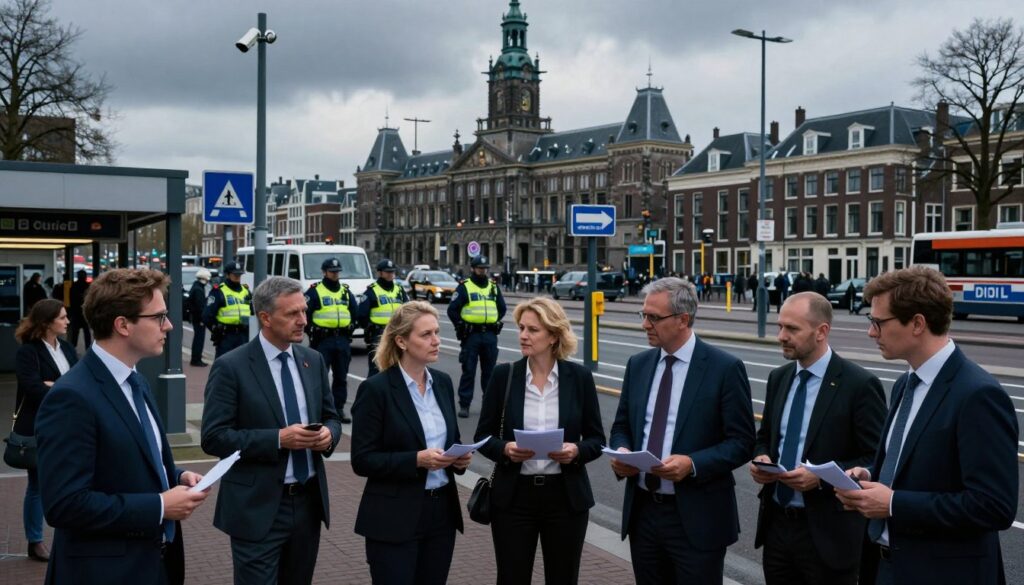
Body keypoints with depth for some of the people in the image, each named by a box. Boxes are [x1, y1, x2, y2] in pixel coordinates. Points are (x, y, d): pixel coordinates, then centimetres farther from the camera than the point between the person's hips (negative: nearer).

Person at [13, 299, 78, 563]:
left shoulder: (67, 348, 8)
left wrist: (56, 386, -17)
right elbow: (34, 389, -22)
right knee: (38, 485, 6)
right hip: (38, 429, -6)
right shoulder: (28, 351, -12)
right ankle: (35, 542, 18)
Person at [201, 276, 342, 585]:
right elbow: (213, 437, -14)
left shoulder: (313, 360, 7)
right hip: (258, 507, -5)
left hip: (308, 501, 6)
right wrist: (278, 439, -22)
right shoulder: (231, 367, -10)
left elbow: (331, 417, 15)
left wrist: (329, 434, -9)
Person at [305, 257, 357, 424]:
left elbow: (354, 313, 21)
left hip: (343, 340, 5)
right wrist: (312, 331, -7)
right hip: (322, 340, -5)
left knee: (341, 377, 8)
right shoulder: (314, 291, -2)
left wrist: (349, 329, 11)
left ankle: (339, 410, 15)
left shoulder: (346, 292, 14)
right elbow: (304, 313, -5)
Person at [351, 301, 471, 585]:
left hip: (442, 511, 6)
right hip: (395, 518, -6)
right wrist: (417, 459, -23)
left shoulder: (443, 382, 7)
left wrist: (460, 456, -4)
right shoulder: (376, 388, -12)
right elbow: (362, 461, -13)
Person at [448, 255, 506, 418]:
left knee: (489, 370, 10)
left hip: (490, 335, 4)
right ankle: (464, 404, 3)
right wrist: (461, 326, -6)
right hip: (471, 334, -4)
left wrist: (496, 322, 10)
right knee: (468, 370, -2)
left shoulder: (493, 287, 13)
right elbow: (452, 309, -4)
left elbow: (502, 308, 21)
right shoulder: (464, 287, -1)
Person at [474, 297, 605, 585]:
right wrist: (505, 449, -18)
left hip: (565, 496, 0)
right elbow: (483, 436, 2)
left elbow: (597, 439, 3)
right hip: (514, 496, 0)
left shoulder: (580, 376, -3)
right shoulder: (503, 375, -3)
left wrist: (576, 451, -18)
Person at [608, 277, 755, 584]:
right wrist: (621, 451, -7)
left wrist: (692, 464, -23)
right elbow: (622, 426, 16)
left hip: (696, 518, -5)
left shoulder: (725, 368, -8)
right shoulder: (638, 364, 8)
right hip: (642, 511, 5)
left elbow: (741, 442, -9)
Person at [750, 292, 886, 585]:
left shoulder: (860, 384, -11)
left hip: (827, 532, -5)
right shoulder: (778, 378, 8)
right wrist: (762, 458, -4)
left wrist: (822, 476, -22)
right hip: (776, 524, 5)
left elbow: (877, 460, -11)